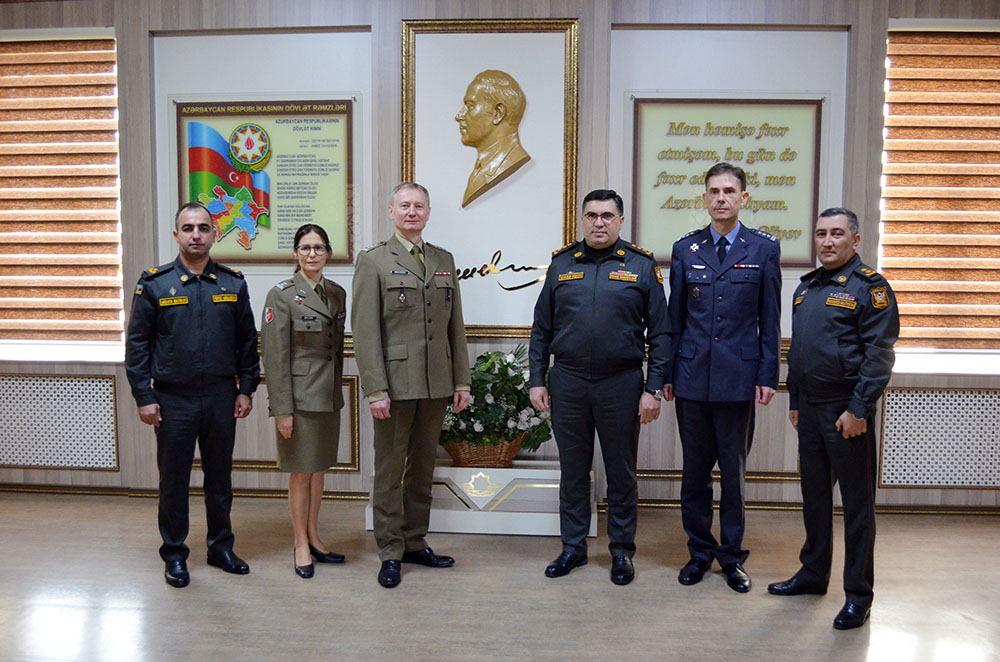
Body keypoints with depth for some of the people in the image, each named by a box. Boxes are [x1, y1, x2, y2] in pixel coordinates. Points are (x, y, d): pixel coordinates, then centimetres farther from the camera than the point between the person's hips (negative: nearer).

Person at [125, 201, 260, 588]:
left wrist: (246, 389, 3)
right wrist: (144, 397, -6)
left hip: (221, 398, 2)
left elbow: (247, 341, 7)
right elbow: (137, 344, -2)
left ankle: (221, 547, 27)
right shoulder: (154, 284, -2)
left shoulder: (233, 284, 4)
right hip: (173, 400, -2)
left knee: (220, 476, 12)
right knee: (173, 479, 8)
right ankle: (174, 555, 23)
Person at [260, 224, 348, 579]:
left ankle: (313, 537, 29)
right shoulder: (282, 295, -10)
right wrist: (282, 408, -15)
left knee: (319, 469, 15)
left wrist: (337, 388, 15)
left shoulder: (337, 293, 8)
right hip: (299, 396, -6)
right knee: (301, 472, 4)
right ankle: (301, 545, 19)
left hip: (329, 396, 6)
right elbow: (274, 356, -13)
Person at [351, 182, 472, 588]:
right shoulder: (373, 261, -2)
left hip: (436, 385, 5)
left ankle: (415, 543, 27)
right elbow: (364, 330, -8)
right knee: (390, 471, 4)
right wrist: (375, 390, -15)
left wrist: (462, 381, 9)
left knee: (423, 468, 14)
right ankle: (390, 554, 17)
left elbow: (455, 326, 13)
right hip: (395, 383, -5)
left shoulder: (444, 261, 13)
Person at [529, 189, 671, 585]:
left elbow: (660, 333, 0)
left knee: (622, 472, 9)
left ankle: (621, 551, 26)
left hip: (621, 385, -2)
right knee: (573, 470, 12)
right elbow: (541, 329, 9)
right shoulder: (561, 264, 7)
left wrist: (654, 388, -6)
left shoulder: (642, 266, 1)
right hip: (568, 384, 2)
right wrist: (537, 380, 4)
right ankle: (573, 547, 27)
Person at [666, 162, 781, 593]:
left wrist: (768, 376, -2)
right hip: (692, 376, 2)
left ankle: (732, 556, 24)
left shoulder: (764, 249, 3)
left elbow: (770, 319, 2)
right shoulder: (685, 249, 7)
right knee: (694, 469, 10)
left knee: (734, 470, 8)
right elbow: (675, 316, 8)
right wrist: (667, 372, 6)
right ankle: (700, 551, 25)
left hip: (739, 378, -1)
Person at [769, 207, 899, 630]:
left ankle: (858, 594, 14)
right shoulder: (806, 287, 14)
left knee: (857, 502, 3)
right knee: (814, 495, 16)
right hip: (809, 409, 7)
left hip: (847, 411, -7)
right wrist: (794, 401, 16)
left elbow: (879, 354, -14)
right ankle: (813, 574, 31)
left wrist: (859, 409, -18)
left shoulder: (869, 287, -8)